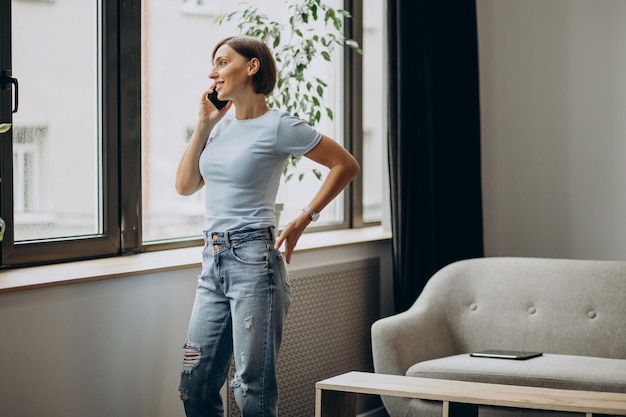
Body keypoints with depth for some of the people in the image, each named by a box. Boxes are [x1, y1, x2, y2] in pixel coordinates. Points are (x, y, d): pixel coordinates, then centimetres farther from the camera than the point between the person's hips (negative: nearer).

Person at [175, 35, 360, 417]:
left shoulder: (278, 126, -7)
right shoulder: (222, 122, 13)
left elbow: (346, 165, -3)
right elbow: (186, 186, 13)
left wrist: (303, 220, -4)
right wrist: (204, 125, 7)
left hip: (253, 260, -7)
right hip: (213, 260, 7)